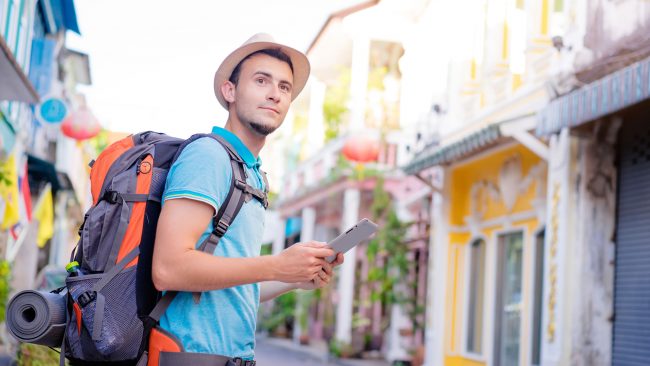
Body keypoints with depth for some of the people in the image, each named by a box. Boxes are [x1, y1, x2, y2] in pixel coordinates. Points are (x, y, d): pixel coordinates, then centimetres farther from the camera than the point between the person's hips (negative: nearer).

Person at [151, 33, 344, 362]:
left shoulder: (251, 175, 15)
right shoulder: (208, 154, -11)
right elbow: (168, 269, -22)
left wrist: (298, 279, 5)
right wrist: (278, 267, -17)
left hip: (236, 353, 8)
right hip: (196, 351, -8)